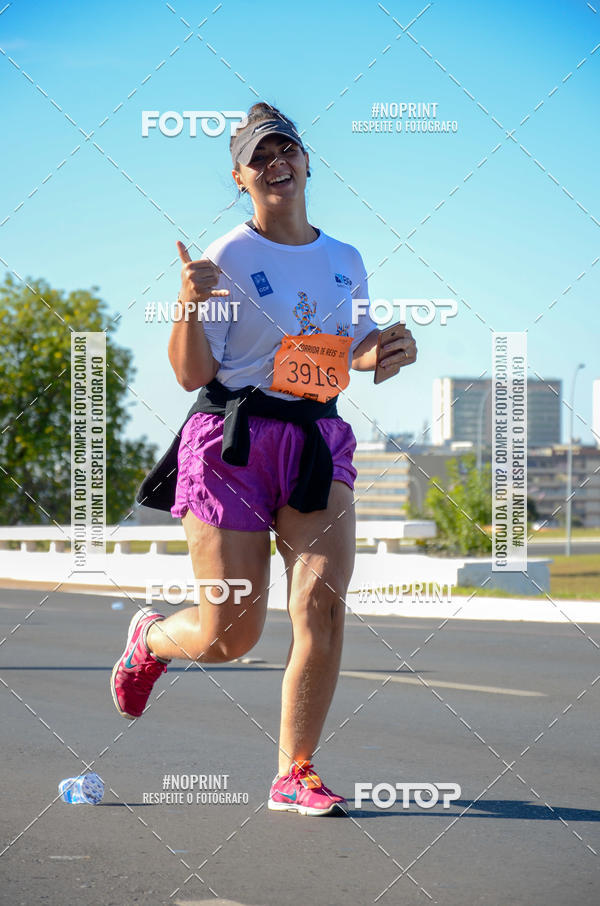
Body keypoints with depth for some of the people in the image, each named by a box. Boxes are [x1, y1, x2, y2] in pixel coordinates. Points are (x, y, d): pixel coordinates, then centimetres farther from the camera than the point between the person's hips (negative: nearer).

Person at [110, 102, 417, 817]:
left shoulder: (346, 261, 12)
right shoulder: (226, 259, -4)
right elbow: (192, 375, -7)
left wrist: (387, 350, 3)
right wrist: (189, 307, -24)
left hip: (318, 444, 4)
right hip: (233, 442, -4)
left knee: (322, 603, -17)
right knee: (230, 636, -1)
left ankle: (293, 773, -5)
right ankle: (148, 638, 36)